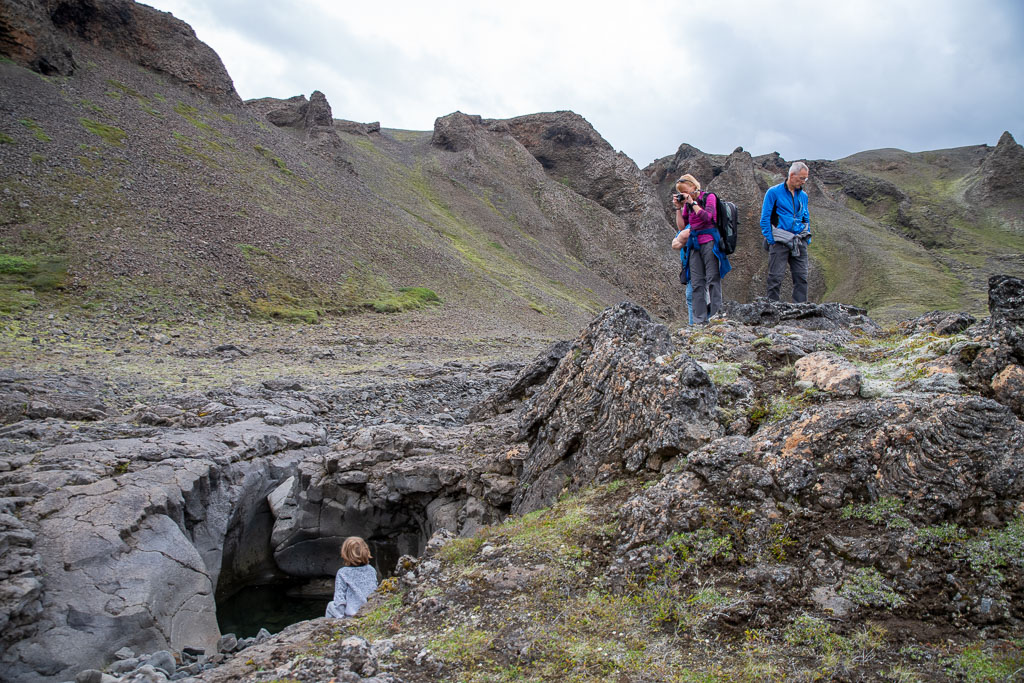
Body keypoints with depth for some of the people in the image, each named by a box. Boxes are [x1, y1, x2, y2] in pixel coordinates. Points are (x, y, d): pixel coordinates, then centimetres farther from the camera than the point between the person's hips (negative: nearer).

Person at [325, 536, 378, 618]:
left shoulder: (343, 573, -11)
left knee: (330, 605, 24)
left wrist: (340, 617, -1)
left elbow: (340, 597, -10)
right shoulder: (372, 570, 0)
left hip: (352, 615, -4)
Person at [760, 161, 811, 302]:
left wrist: (807, 238, 12)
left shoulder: (803, 195, 16)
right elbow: (765, 217, -4)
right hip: (780, 241, -5)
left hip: (799, 242, 5)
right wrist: (769, 239, -9)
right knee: (776, 276, -5)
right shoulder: (774, 192, -2)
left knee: (801, 277, 3)